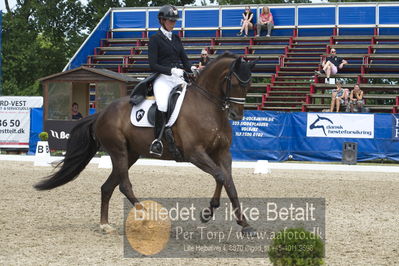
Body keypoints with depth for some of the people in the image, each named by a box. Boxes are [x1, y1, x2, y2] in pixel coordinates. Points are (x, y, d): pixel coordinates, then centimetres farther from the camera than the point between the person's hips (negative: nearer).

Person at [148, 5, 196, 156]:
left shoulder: (176, 39, 19)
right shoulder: (155, 39, 1)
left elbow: (184, 60, 17)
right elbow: (153, 65, -6)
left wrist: (192, 69, -4)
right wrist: (171, 70, -19)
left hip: (179, 78, 7)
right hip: (163, 78, -6)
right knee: (162, 105, -31)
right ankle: (158, 141, -28)